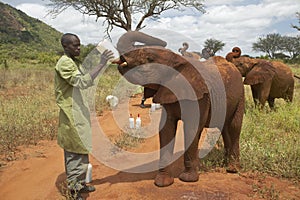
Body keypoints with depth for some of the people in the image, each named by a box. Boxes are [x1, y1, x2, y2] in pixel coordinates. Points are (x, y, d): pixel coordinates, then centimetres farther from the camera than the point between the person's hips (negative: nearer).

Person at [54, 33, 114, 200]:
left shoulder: (75, 62, 15)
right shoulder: (64, 63, -16)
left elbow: (87, 82, 19)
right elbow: (82, 82, -29)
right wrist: (101, 65, -29)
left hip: (80, 113, 10)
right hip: (72, 116, -10)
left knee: (81, 150, 17)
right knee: (75, 153, -3)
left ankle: (80, 184, 31)